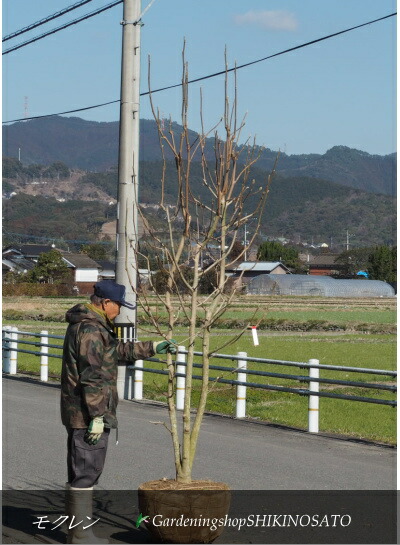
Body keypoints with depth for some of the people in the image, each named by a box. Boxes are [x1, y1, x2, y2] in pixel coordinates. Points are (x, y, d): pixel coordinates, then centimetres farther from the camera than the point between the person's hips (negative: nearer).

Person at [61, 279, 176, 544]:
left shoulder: (92, 325, 17)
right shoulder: (91, 329, -18)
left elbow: (119, 351, 30)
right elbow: (92, 377, -22)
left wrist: (154, 347, 30)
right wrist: (97, 416, -22)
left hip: (79, 414, 11)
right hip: (88, 414, -11)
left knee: (81, 472, 15)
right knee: (86, 472, -6)